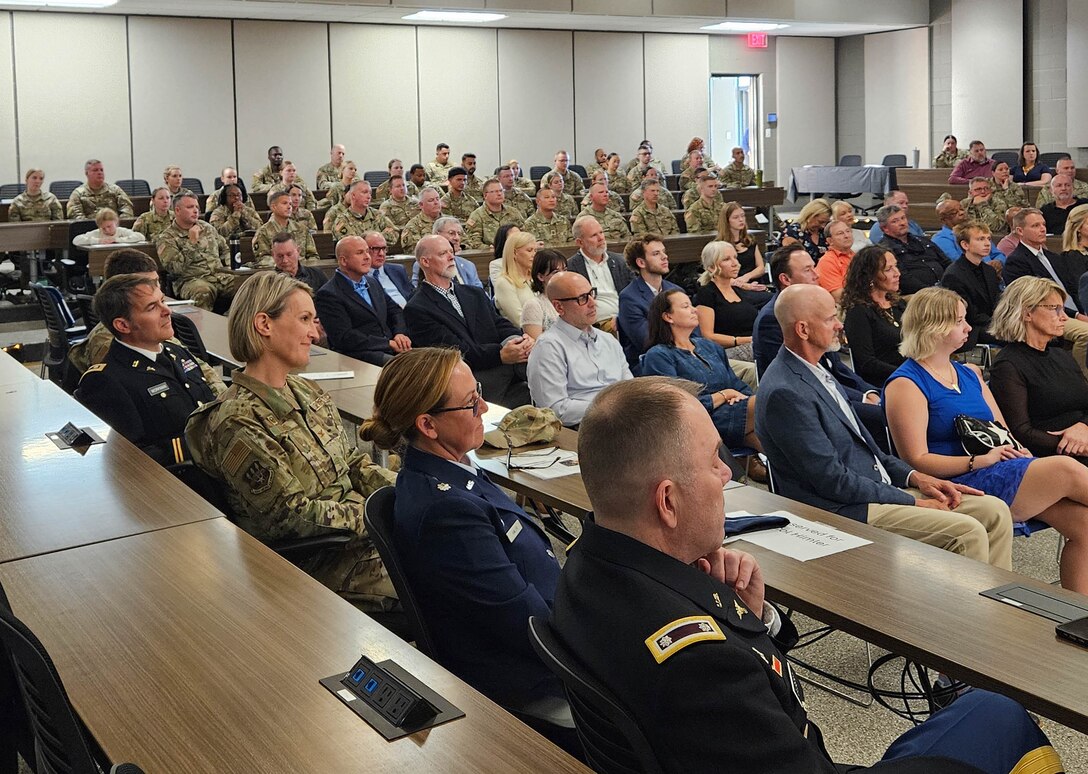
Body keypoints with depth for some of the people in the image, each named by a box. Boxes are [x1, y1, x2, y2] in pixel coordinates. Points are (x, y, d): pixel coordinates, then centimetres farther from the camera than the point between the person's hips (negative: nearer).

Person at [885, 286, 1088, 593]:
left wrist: (1017, 450, -3)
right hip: (958, 484, -8)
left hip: (1008, 470, 8)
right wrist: (980, 461, -17)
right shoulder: (905, 385, -4)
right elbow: (916, 461, -11)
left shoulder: (970, 374, 21)